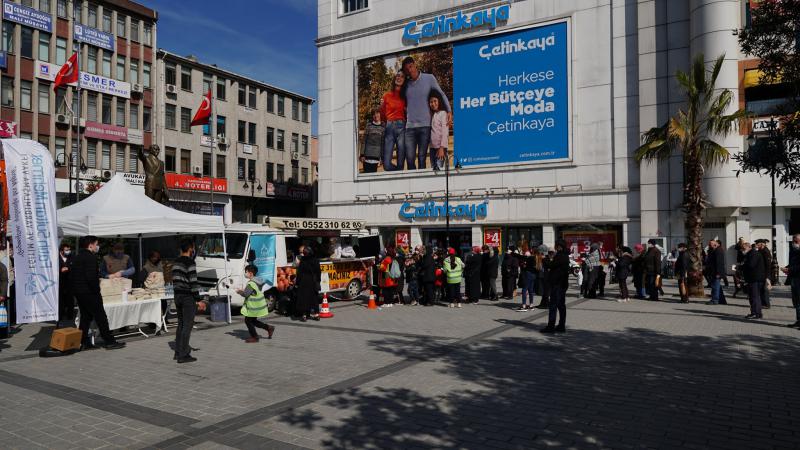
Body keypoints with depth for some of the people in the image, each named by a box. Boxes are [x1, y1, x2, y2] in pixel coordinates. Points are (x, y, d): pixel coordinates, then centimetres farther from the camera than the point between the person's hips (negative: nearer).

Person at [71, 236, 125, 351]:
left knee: (85, 317, 14)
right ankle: (109, 342, 0)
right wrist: (96, 290, -14)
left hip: (78, 293, 9)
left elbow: (71, 276, 18)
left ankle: (84, 343, 14)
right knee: (100, 317, -3)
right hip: (89, 293, -9)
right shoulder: (91, 257, -15)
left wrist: (75, 289, 20)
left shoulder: (77, 258, 15)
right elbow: (91, 277, -24)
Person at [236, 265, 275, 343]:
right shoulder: (257, 281, 9)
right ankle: (269, 328, 19)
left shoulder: (251, 283, -22)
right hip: (258, 304, 10)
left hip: (254, 306, -10)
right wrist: (243, 291, 11)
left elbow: (245, 294, -20)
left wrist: (239, 292, -3)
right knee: (253, 321, 20)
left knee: (248, 320, 4)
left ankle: (254, 337, 11)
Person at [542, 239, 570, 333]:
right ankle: (561, 326, 15)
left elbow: (551, 266, -15)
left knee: (553, 305, -9)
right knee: (561, 305, 11)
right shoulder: (565, 256, 16)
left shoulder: (560, 256, -15)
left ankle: (551, 326, -9)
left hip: (557, 283, -10)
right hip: (563, 283, 10)